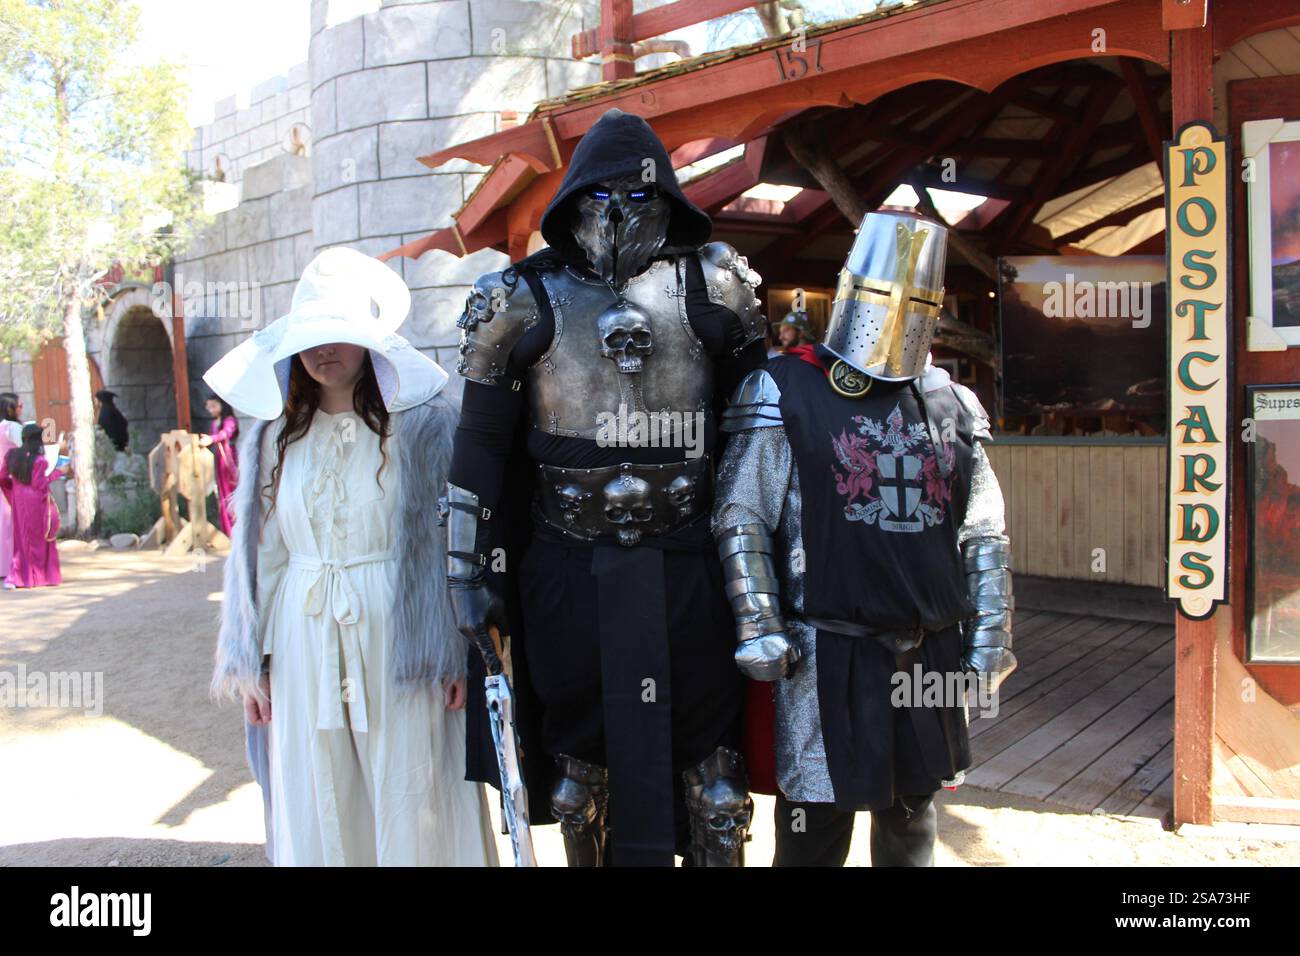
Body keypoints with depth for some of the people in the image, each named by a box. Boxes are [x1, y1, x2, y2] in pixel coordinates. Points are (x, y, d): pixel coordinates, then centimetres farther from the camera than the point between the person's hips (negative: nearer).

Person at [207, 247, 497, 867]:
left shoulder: (425, 422, -3)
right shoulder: (278, 436, 10)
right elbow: (265, 553, 13)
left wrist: (462, 652, -8)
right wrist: (252, 662, 10)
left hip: (398, 640, -4)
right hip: (305, 645, 4)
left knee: (410, 805, 4)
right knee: (319, 814, 10)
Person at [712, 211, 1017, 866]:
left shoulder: (950, 405, 10)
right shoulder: (786, 391, -5)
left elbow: (984, 533, 13)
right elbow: (741, 520, -6)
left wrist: (990, 634, 9)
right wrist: (761, 632, -11)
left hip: (930, 656, 5)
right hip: (828, 661, -4)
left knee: (911, 820, 21)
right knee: (814, 833, 5)